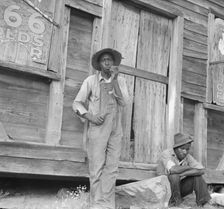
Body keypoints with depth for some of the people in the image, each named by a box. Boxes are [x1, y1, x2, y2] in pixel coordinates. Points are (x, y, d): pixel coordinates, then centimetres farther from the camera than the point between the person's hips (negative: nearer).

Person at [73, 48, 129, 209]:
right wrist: (90, 116, -11)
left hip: (116, 131, 2)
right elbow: (77, 103, 5)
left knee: (111, 168, -1)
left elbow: (123, 102, -5)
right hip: (97, 129, -2)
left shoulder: (120, 81, 10)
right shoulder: (91, 80, 4)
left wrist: (114, 80, -11)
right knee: (97, 168, -6)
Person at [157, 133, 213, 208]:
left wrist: (183, 174, -29)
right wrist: (189, 167, -23)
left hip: (180, 188, 5)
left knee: (196, 174, -15)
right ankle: (175, 203, -15)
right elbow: (174, 170, -40)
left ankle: (205, 203, -14)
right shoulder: (166, 154, -21)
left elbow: (202, 170, -17)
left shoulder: (187, 157, -5)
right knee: (174, 176, -34)